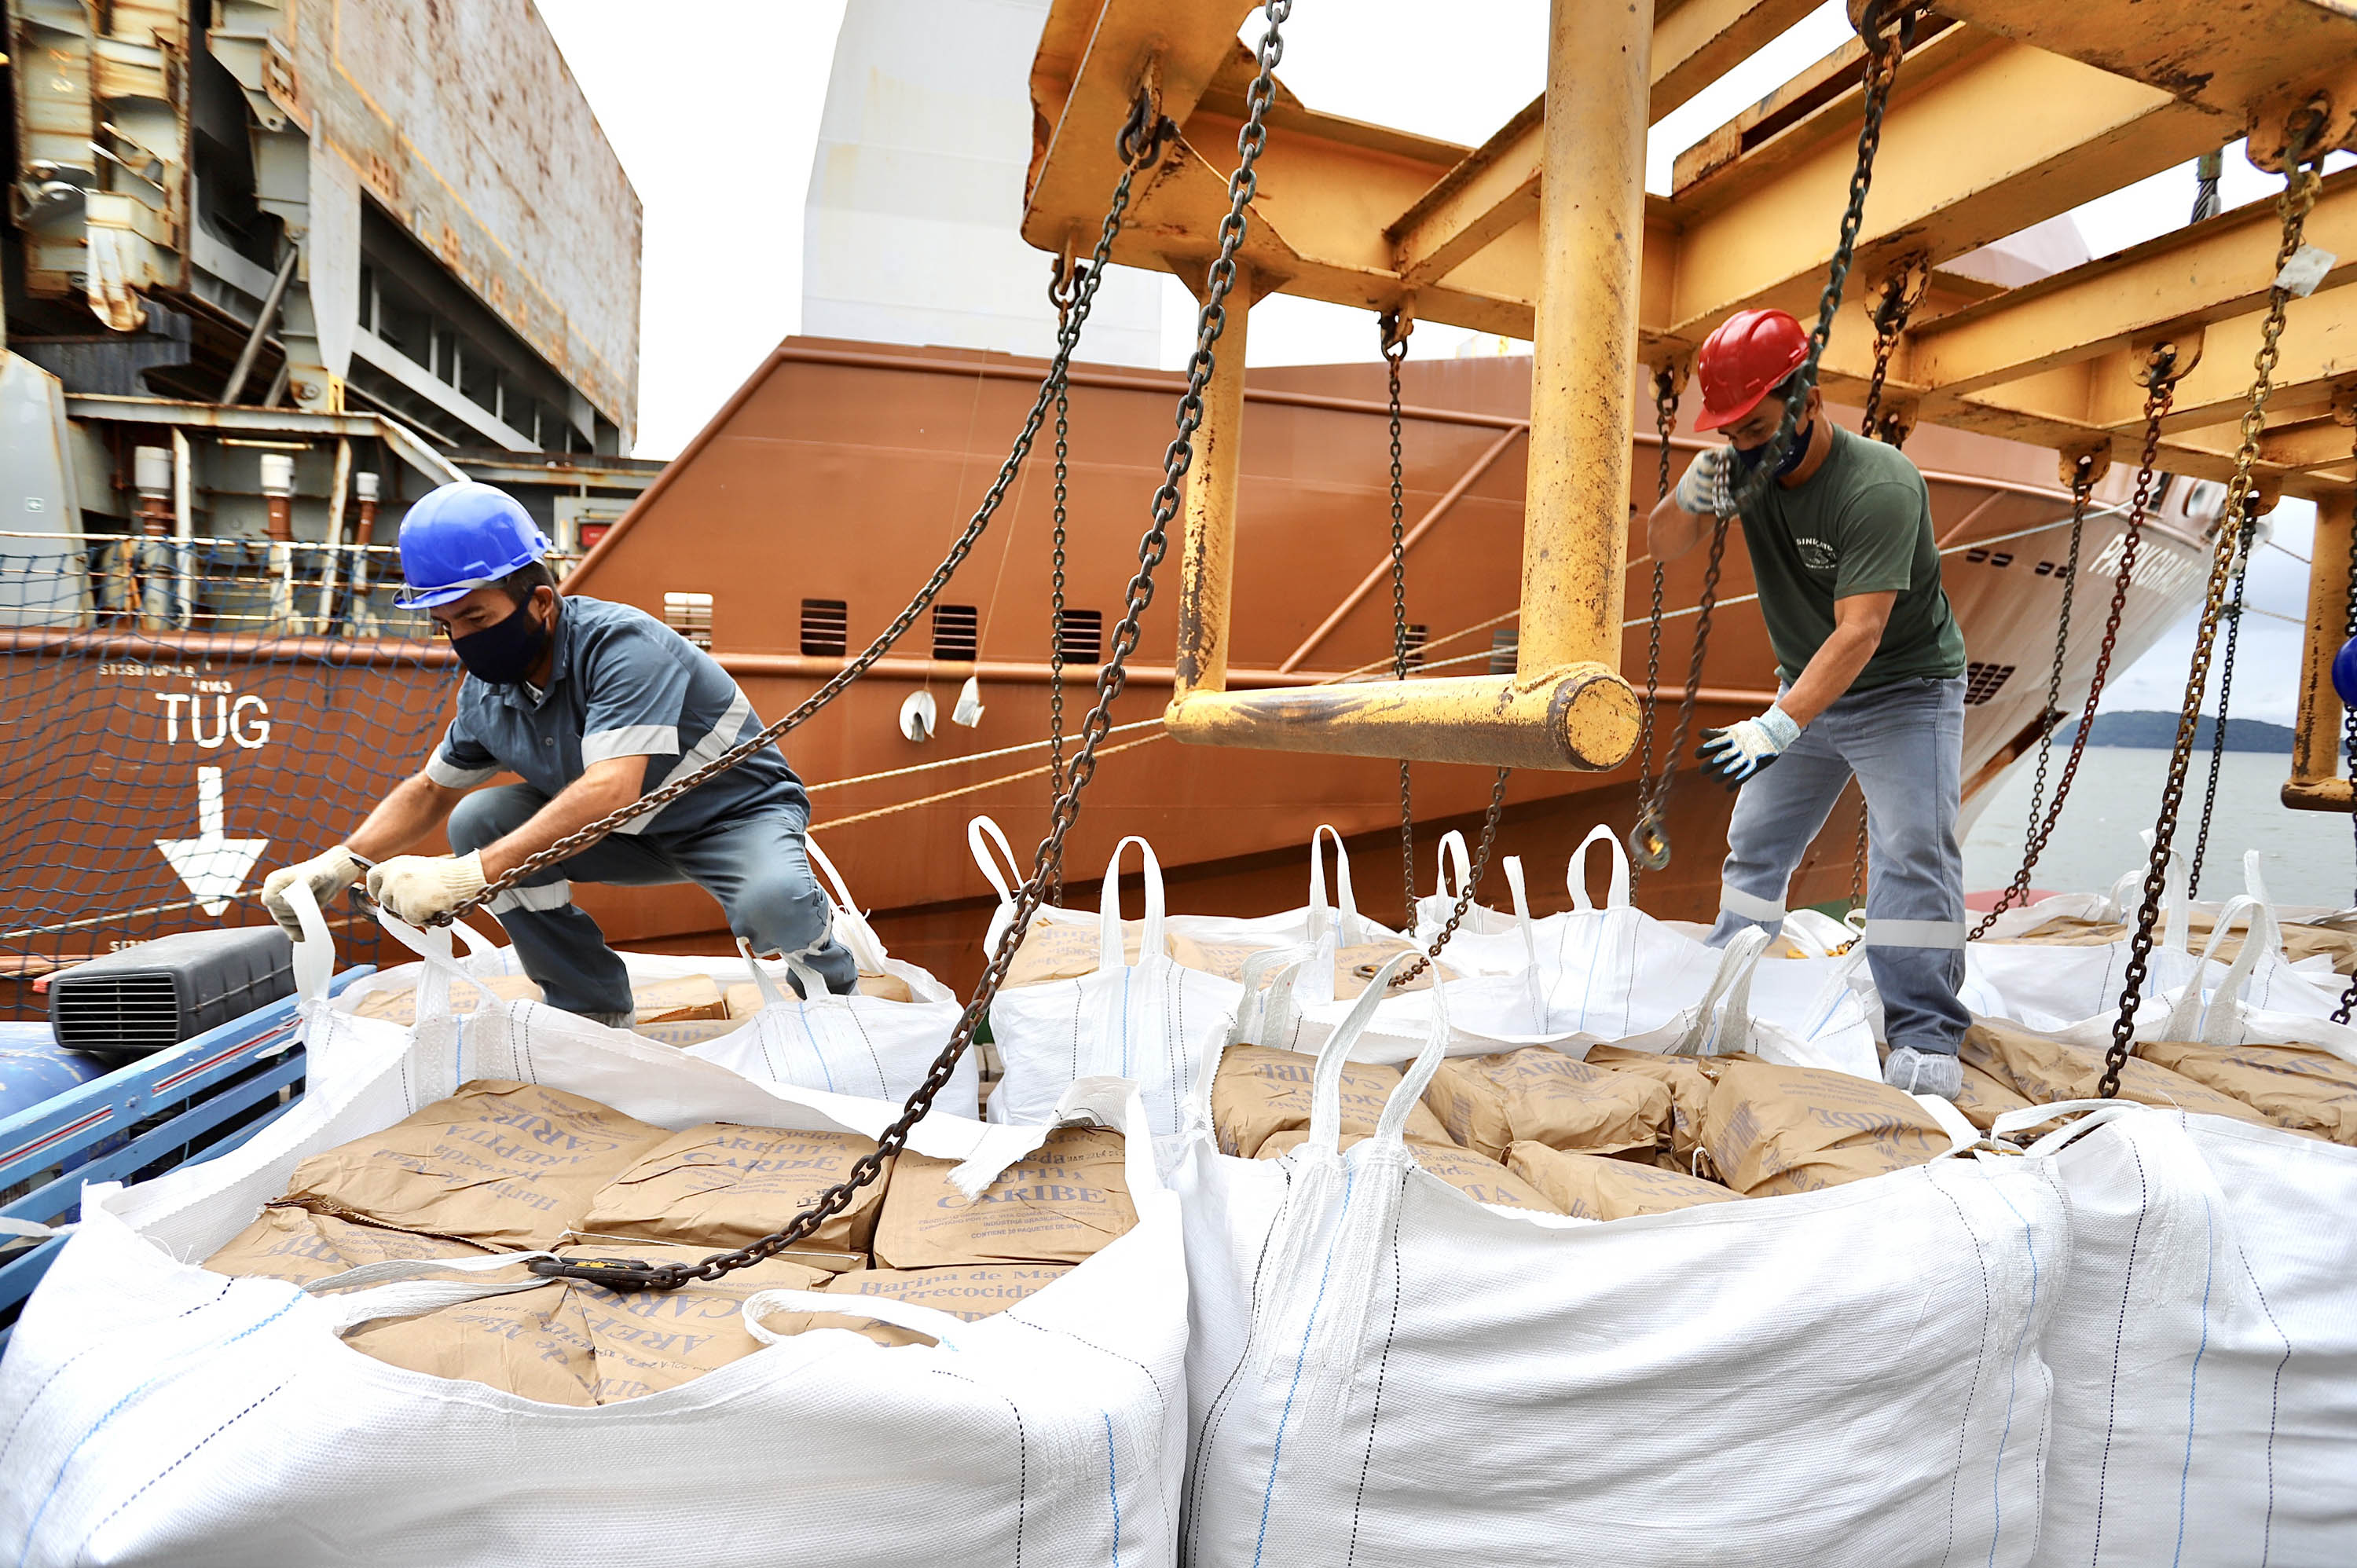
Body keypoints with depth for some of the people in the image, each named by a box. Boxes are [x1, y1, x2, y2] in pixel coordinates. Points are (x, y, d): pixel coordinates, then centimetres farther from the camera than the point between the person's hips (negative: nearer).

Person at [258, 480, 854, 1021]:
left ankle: (832, 982, 3)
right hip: (637, 835, 7)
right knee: (478, 820, -11)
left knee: (772, 905, -37)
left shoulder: (620, 644, -29)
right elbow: (431, 789, 11)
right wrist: (341, 863, -6)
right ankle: (594, 1009, 2)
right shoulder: (486, 692, -5)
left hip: (740, 809, -6)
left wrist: (466, 875, -45)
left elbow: (611, 791, -41)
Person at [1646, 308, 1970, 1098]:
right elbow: (1663, 549, -7)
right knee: (1754, 846, 9)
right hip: (1808, 686, 6)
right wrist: (1689, 500, -30)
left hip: (1903, 687, -6)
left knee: (1913, 850, -17)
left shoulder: (1880, 486, -30)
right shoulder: (1746, 463, -11)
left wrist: (1778, 727, -46)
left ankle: (1925, 1037, -10)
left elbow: (1861, 632, -36)